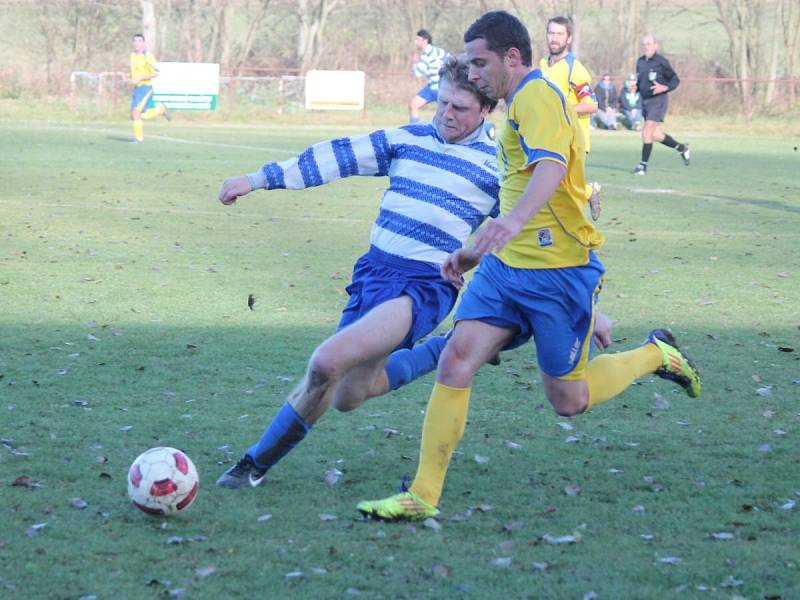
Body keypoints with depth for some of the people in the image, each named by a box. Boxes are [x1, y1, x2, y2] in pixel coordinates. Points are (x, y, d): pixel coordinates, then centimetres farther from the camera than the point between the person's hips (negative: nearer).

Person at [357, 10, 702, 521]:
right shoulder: (523, 102, 20)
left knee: (568, 401, 2)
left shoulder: (537, 95, -12)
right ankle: (423, 497, -9)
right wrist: (475, 250, 33)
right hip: (508, 267, 9)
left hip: (559, 271, -9)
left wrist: (514, 220, -49)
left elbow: (551, 167, -32)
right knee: (457, 359, -9)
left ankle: (656, 355, 27)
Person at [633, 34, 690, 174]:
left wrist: (664, 88, -23)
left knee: (647, 132, -14)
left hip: (658, 101, -7)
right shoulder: (640, 62, 10)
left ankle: (644, 164, -7)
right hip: (645, 101, 7)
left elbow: (675, 80, -6)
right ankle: (682, 148, 33)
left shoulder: (661, 62, -9)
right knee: (656, 135, 11)